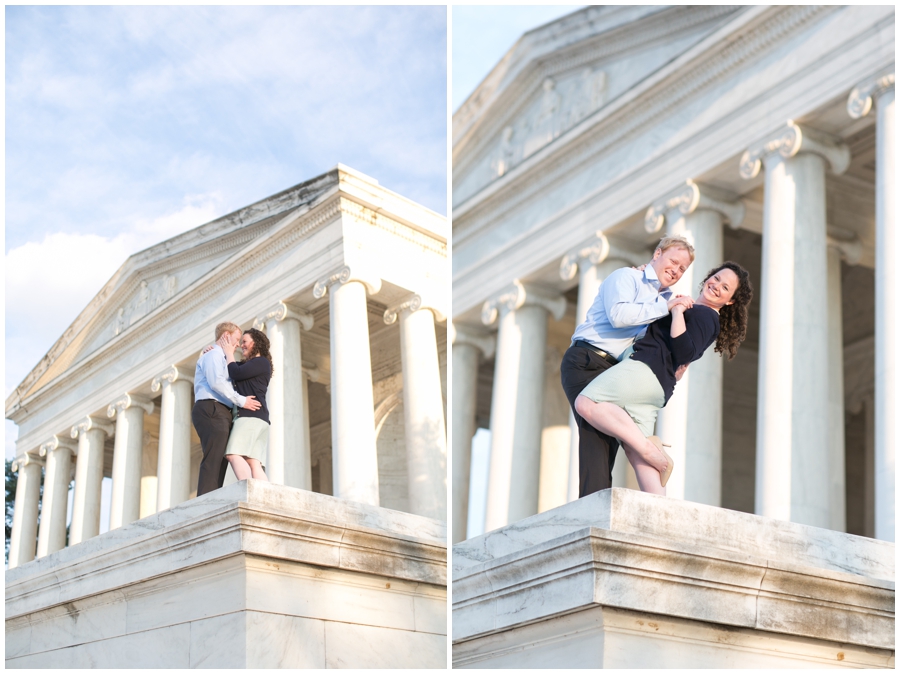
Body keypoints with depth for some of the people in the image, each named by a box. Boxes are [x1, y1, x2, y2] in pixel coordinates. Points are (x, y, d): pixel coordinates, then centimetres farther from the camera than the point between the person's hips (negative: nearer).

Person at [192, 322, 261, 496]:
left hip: (220, 413, 10)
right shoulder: (214, 354, 0)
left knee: (219, 462, 2)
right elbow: (216, 382, -15)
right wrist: (241, 401, -14)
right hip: (211, 409, -10)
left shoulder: (221, 357, 31)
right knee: (213, 461, -18)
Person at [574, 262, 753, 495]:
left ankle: (648, 447, -22)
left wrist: (677, 310, -12)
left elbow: (684, 353, -18)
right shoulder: (695, 311, 27)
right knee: (635, 453, -1)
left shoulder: (705, 316, -2)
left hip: (647, 368, -10)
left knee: (586, 403, -24)